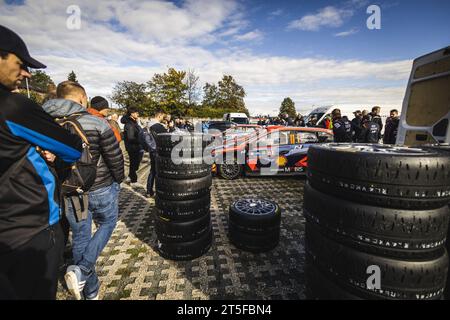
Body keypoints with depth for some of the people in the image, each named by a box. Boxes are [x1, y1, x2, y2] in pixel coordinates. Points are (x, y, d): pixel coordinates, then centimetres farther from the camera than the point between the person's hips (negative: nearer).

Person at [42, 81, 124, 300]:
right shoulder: (97, 123, -16)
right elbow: (115, 158, -13)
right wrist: (118, 180, 5)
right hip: (101, 190, -4)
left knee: (80, 237, 17)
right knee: (107, 224, 23)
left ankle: (91, 291, 32)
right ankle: (81, 271, 7)